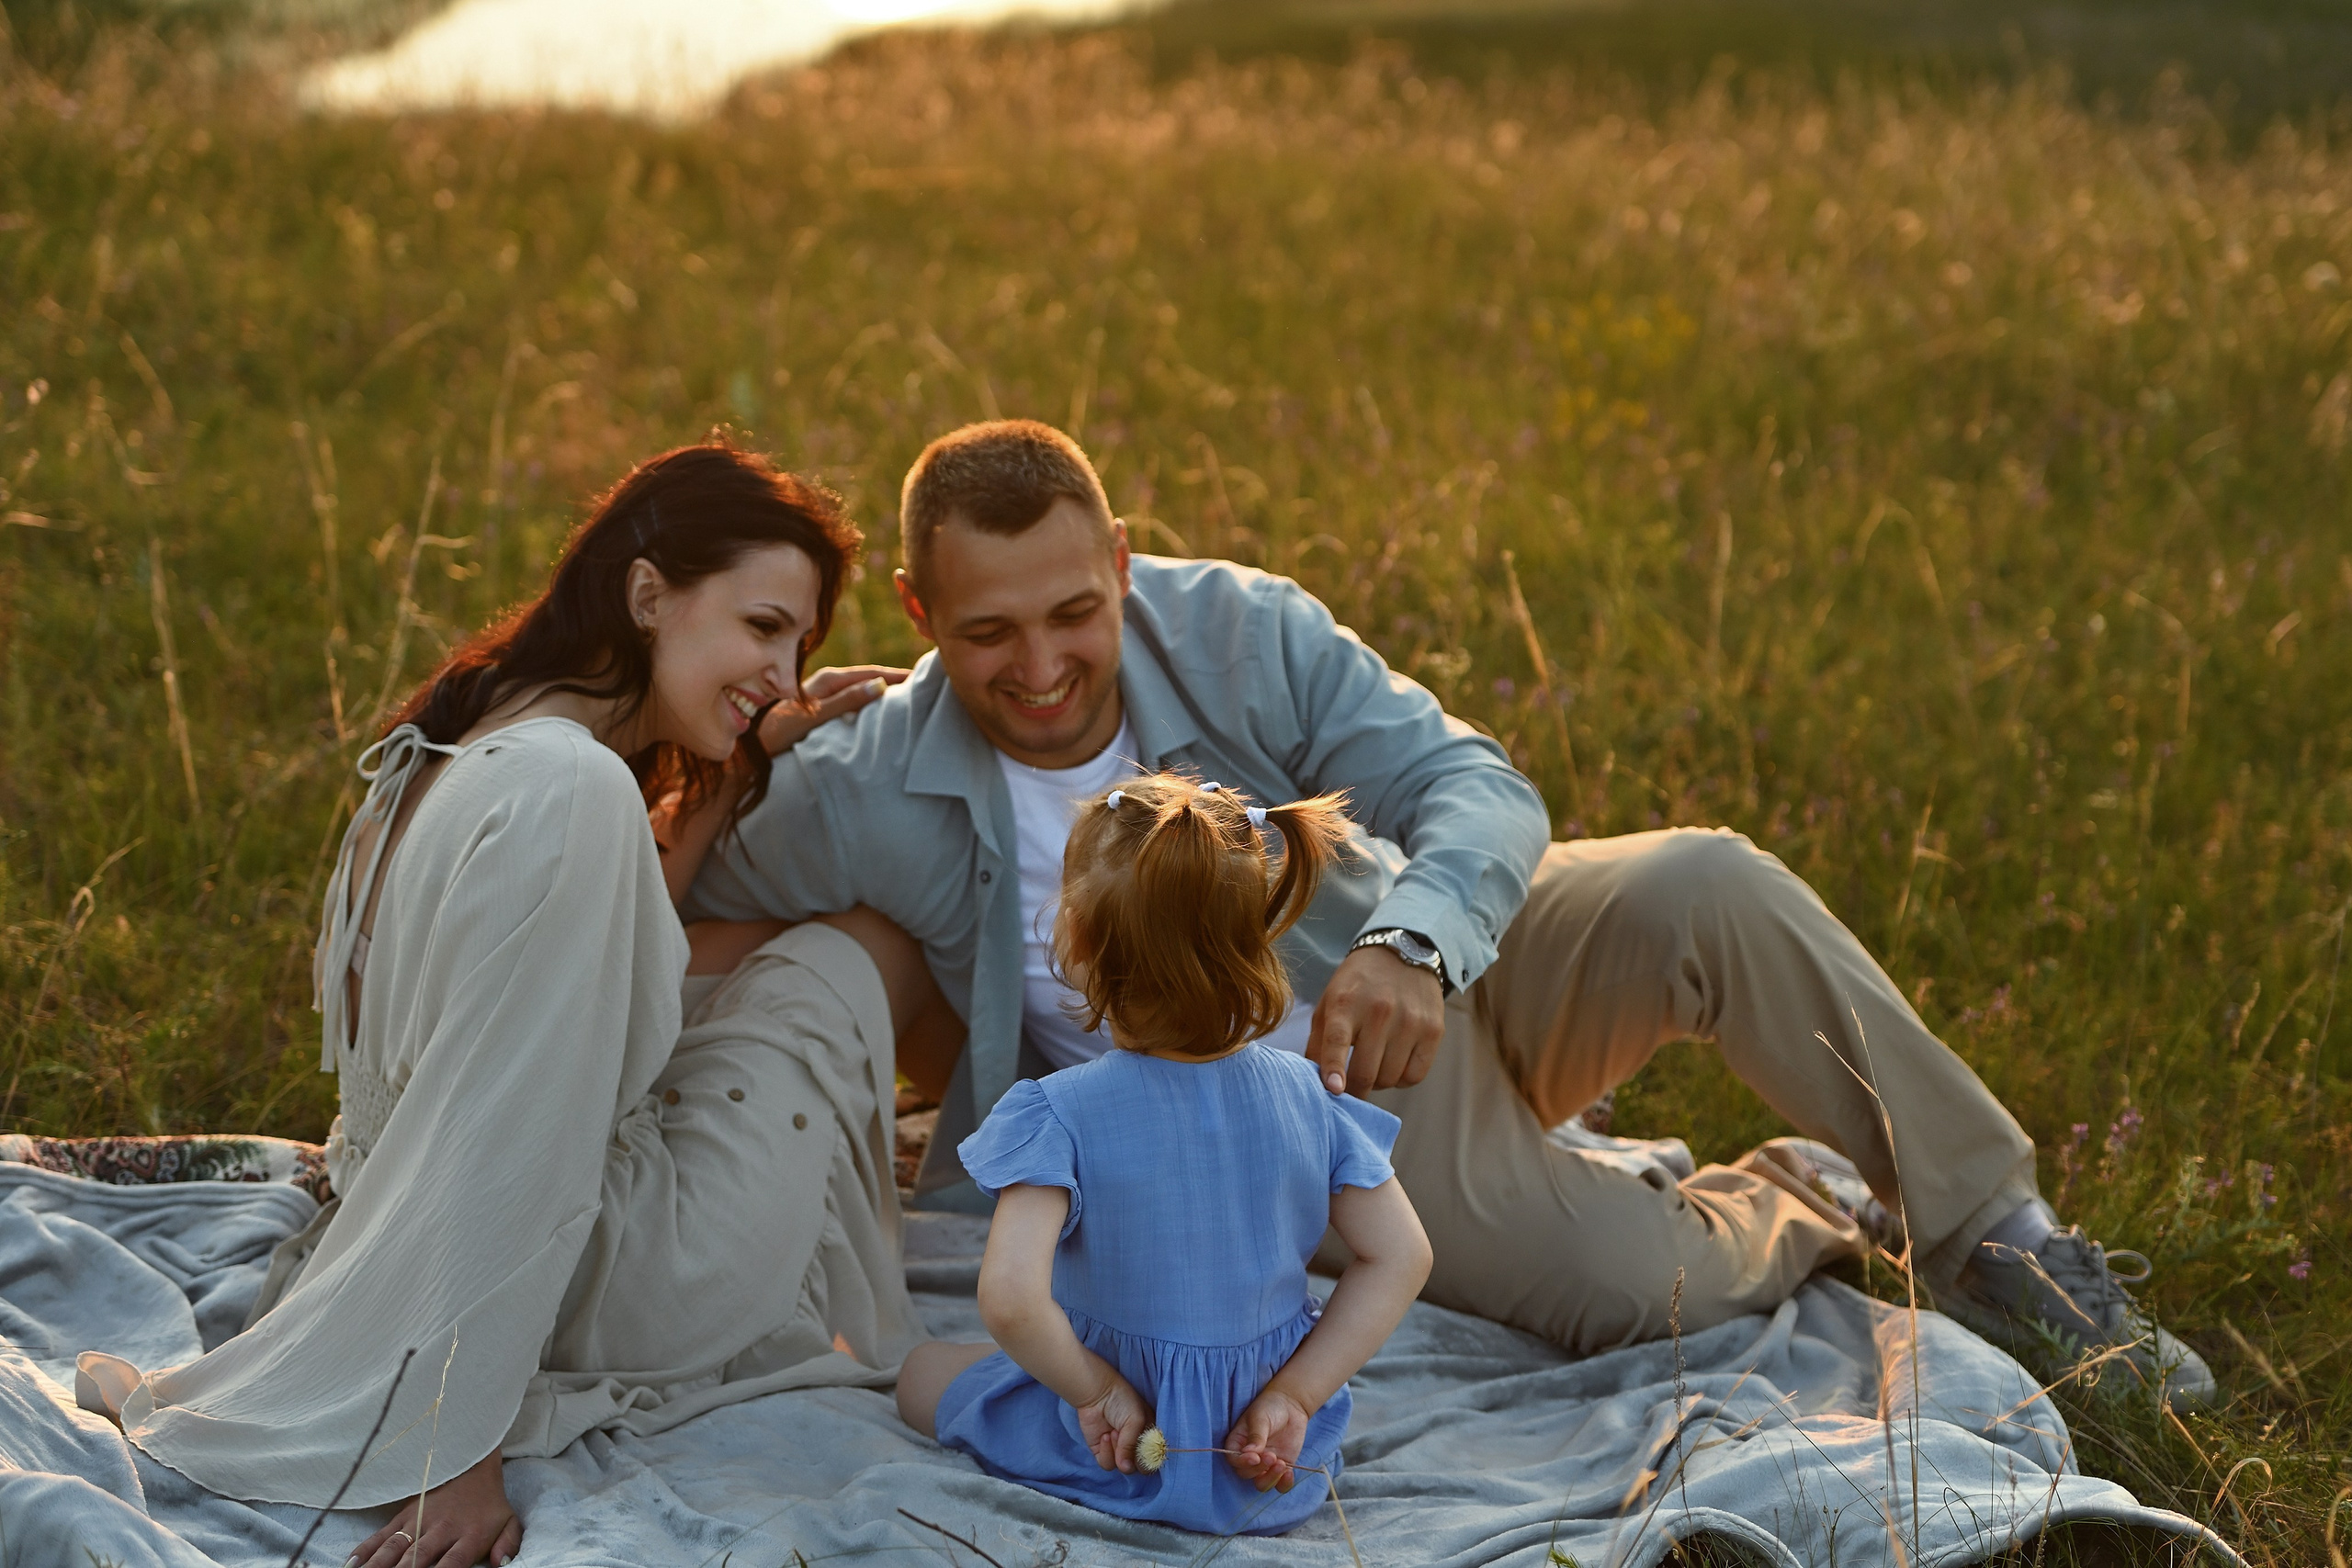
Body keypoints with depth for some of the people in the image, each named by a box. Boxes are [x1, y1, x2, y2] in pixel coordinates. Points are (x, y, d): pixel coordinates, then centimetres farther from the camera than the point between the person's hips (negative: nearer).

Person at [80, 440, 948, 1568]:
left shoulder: (454, 748, 2)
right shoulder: (569, 788, -27)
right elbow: (508, 1138, -30)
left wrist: (739, 773, 11)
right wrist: (460, 1462, -29)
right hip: (620, 1291, -9)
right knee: (878, 948, 10)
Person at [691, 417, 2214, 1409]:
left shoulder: (1234, 631, -15)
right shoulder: (861, 803, -17)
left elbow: (1476, 782, -19)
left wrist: (1414, 942, -38)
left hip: (1435, 969, 2)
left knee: (1708, 889, -29)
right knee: (1633, 1281, -27)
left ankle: (1987, 1223, -8)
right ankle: (1798, 1201, 11)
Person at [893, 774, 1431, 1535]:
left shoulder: (1060, 1114, -23)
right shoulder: (1303, 1093, -11)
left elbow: (1009, 1297, -33)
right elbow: (1400, 1256, -7)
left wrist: (1096, 1388, -16)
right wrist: (1296, 1393, -7)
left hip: (1112, 1445, -5)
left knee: (924, 1370, 22)